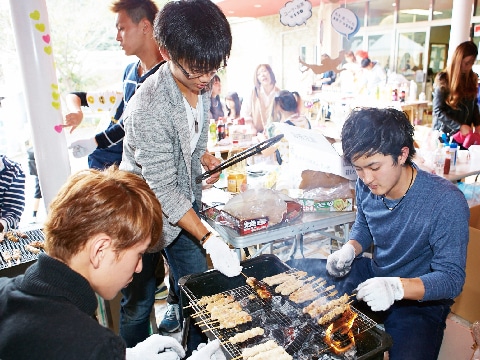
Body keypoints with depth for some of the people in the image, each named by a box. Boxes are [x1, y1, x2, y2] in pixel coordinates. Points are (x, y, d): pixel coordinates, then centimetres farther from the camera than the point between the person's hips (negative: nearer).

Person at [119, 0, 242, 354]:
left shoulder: (200, 84, -6)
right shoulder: (148, 110, -31)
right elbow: (164, 191, -27)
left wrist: (204, 156, -6)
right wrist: (209, 239, -30)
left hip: (186, 203, 7)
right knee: (138, 302, 10)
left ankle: (196, 351, 40)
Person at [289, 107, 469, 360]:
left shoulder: (446, 202, -26)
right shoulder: (367, 185, -10)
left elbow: (452, 278, -24)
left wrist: (396, 287, -42)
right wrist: (349, 250, -12)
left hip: (420, 300, -5)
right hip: (373, 274, 5)